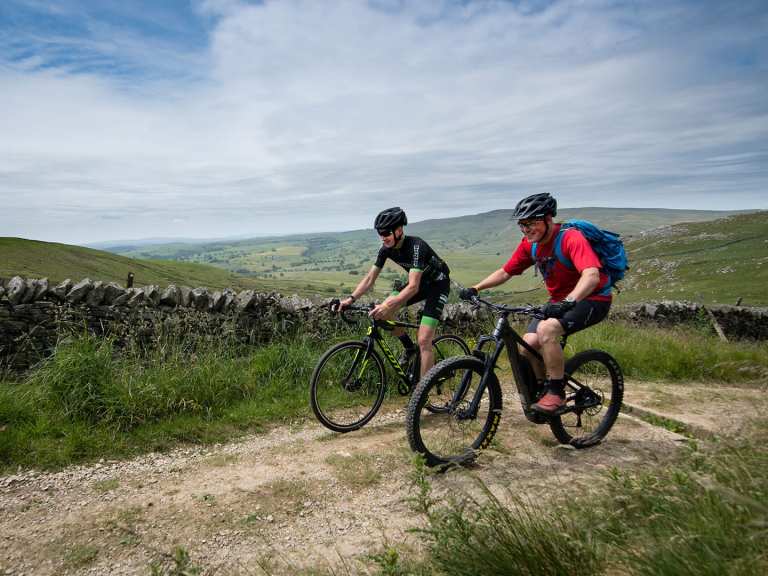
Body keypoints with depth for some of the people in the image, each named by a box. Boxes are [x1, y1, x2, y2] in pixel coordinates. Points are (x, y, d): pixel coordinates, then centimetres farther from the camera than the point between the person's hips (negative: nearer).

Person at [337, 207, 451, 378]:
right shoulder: (386, 248, -11)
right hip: (419, 282, 7)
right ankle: (409, 347, 13)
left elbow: (413, 287, -40)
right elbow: (370, 278, -8)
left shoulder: (416, 246, -33)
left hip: (438, 284, -7)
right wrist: (351, 298, -22)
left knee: (424, 340, -17)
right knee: (383, 314, -10)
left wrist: (388, 305, -52)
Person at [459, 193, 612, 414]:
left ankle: (557, 391, -15)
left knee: (546, 329, -32)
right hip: (560, 301, 7)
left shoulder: (570, 238, -24)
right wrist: (475, 288, -7)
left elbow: (591, 275, -38)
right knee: (526, 346, -10)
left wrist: (568, 301, -54)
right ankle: (545, 389, 16)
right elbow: (505, 271, 5)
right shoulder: (530, 244, -3)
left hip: (591, 299, -7)